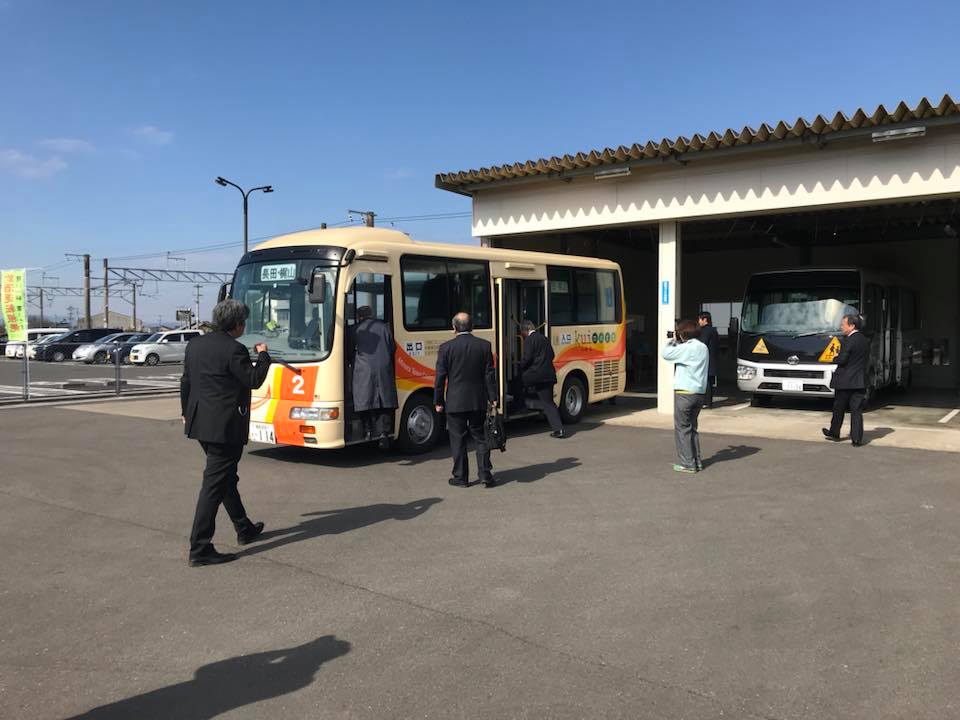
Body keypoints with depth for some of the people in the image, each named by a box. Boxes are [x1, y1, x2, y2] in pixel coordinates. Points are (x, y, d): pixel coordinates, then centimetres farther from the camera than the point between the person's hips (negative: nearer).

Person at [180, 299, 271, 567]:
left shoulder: (195, 344, 8)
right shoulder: (234, 349, -17)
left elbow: (185, 382, 15)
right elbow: (254, 380, -13)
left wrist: (186, 413, 26)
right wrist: (263, 355, 2)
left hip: (199, 424, 9)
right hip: (225, 426, -9)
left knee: (226, 477, 21)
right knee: (214, 484, -3)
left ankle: (244, 529, 35)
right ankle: (200, 549, 0)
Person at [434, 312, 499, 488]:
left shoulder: (446, 348, -7)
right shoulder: (484, 346, -1)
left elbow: (440, 377, -5)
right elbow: (489, 374, 1)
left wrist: (438, 401, 3)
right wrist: (493, 398, 7)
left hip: (455, 402, -2)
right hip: (478, 401, 2)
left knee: (458, 440, 7)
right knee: (480, 438, 12)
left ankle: (460, 477, 13)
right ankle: (485, 475, 9)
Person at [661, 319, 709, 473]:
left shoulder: (688, 348, -15)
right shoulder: (702, 347, 12)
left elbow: (666, 354, -16)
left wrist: (673, 341, -1)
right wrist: (678, 343, 10)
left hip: (685, 393, -8)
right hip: (699, 393, 8)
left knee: (682, 428, 0)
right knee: (692, 428, 17)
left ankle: (687, 464, 2)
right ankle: (697, 461, 20)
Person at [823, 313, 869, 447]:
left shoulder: (848, 340, -14)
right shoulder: (865, 340, 8)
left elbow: (842, 359, -17)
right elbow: (865, 359, 14)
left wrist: (835, 359, 2)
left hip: (844, 381, -5)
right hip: (860, 382, 6)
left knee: (839, 409, 11)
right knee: (857, 411, 4)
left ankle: (834, 433, 25)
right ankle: (857, 439, 1)